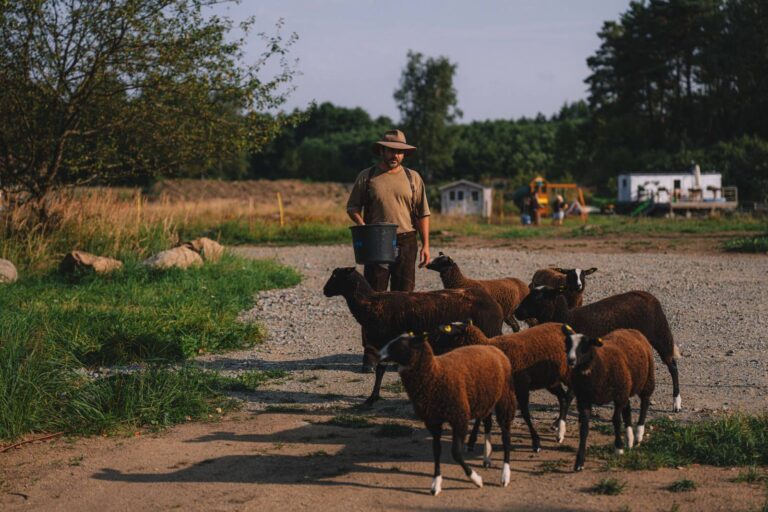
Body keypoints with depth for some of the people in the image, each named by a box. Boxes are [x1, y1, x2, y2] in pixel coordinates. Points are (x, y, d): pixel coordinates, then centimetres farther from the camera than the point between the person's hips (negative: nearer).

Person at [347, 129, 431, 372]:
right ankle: (370, 354, 2)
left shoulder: (413, 178, 9)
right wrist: (363, 227, -12)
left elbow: (422, 214, 10)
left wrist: (425, 245, 2)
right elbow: (352, 207, 7)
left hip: (406, 243, 2)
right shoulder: (367, 177, 4)